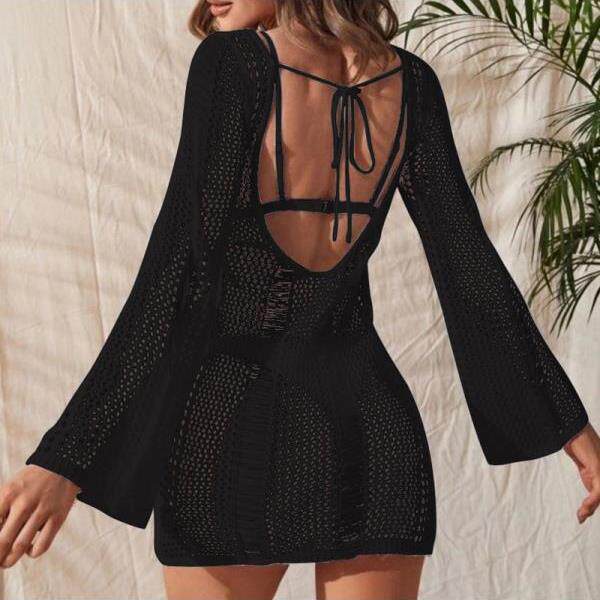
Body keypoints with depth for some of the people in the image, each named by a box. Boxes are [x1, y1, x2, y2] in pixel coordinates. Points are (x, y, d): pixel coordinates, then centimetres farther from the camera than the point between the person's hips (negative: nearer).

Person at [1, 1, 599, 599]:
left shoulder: (233, 61, -10)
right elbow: (467, 265, 3)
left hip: (232, 423, -4)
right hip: (369, 425, 4)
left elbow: (181, 269, -17)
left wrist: (65, 458, -19)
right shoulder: (409, 82, 3)